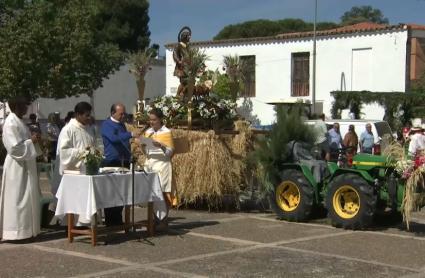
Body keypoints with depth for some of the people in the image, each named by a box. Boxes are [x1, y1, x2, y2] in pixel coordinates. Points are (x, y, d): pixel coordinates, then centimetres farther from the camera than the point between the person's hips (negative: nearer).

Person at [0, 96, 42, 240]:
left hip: (24, 164, 10)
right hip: (17, 165, -10)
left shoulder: (18, 121, 12)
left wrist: (33, 139, 6)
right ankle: (16, 230, 1)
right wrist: (31, 141, -16)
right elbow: (14, 147, -23)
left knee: (26, 198, 13)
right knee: (18, 198, -5)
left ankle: (24, 228, 20)